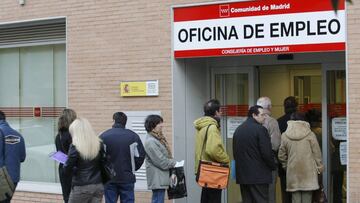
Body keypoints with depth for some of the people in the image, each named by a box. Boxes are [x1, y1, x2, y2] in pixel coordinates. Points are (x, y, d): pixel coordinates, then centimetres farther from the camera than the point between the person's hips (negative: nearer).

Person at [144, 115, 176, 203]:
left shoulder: (159, 138, 13)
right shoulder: (150, 141, -17)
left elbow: (165, 156, 17)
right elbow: (161, 162, -19)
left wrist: (173, 162, 1)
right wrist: (174, 163, -6)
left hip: (161, 179, 10)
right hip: (157, 179, -10)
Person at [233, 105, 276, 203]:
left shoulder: (238, 130, 12)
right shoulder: (260, 129, -12)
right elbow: (267, 153, -15)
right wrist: (273, 166, 1)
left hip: (242, 175, 7)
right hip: (259, 176, -7)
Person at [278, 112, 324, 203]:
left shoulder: (284, 136, 1)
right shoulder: (310, 134, -4)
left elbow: (282, 155, 7)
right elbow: (317, 153, 0)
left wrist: (285, 166, 23)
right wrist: (319, 168, 11)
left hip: (293, 172, 2)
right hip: (308, 172, -1)